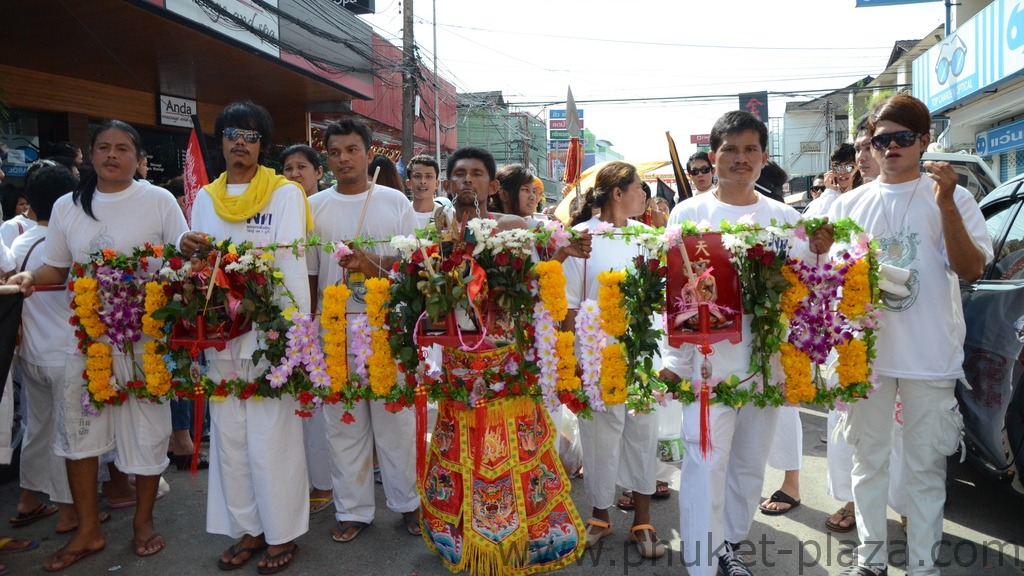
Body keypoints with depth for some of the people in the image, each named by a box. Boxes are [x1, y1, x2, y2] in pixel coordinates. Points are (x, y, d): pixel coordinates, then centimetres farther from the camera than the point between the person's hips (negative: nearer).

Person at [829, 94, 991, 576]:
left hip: (931, 356, -2)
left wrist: (946, 204, -18)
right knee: (868, 458, 12)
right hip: (865, 353, 3)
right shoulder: (849, 205, 7)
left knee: (926, 465, 7)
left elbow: (972, 270, -9)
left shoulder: (952, 198, 0)